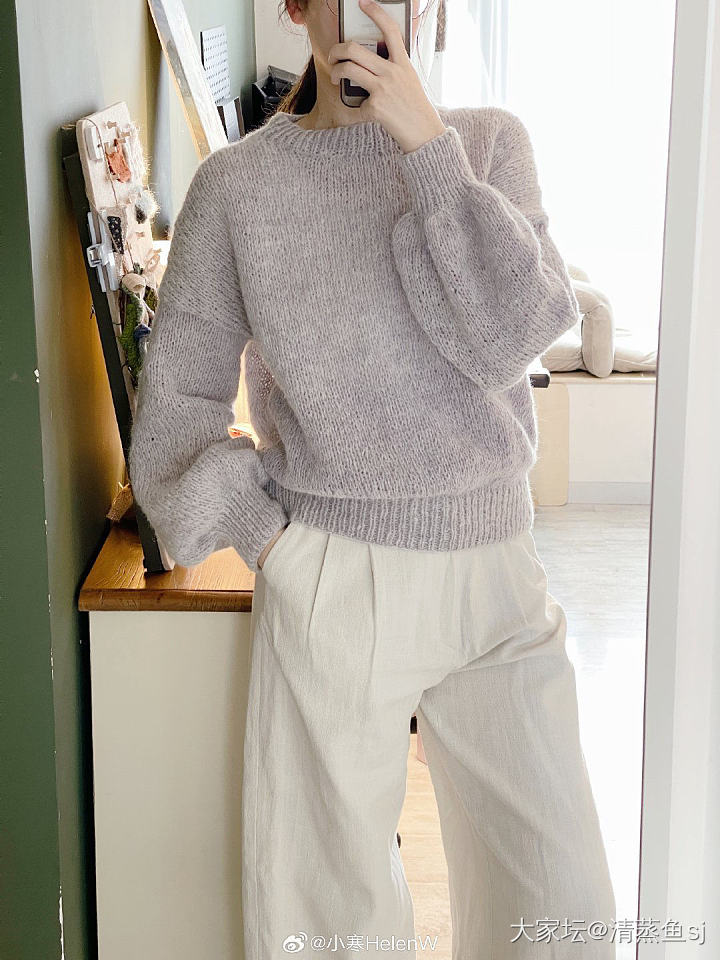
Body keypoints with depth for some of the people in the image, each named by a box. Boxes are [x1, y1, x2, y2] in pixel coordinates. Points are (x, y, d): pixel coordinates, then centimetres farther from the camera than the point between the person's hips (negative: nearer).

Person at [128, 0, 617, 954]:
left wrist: (427, 142, -14)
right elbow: (176, 396, 4)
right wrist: (257, 531, -6)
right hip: (335, 579, -1)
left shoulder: (490, 141, 5)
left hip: (494, 564, 2)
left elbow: (511, 337, -10)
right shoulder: (238, 183, 1)